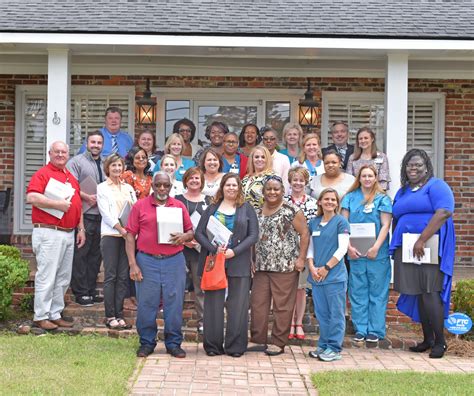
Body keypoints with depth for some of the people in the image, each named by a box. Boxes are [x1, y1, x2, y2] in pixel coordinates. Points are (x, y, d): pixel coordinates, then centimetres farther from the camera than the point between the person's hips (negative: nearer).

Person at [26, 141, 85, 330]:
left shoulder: (71, 177, 19)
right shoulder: (43, 174, -5)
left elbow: (77, 205, 24)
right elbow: (31, 197, -21)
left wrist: (81, 229, 18)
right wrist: (57, 204, -20)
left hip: (69, 234, 8)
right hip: (49, 233, -8)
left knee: (63, 278, 11)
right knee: (46, 277, -5)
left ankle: (55, 314, 20)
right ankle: (41, 316, 4)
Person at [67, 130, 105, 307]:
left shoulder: (105, 164, 18)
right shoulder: (76, 162, -1)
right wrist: (87, 197, -18)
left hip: (101, 216, 6)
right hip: (84, 215, -6)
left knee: (95, 254, 11)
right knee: (80, 255, -4)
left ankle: (91, 290, 20)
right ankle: (80, 292, 2)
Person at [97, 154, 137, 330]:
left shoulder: (129, 188, 17)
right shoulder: (102, 188, 5)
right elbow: (106, 213, -5)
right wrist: (121, 229, -15)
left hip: (128, 235, 4)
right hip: (110, 234, -4)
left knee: (123, 276, 3)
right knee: (110, 276, -4)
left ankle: (119, 315, 7)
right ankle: (110, 316, -1)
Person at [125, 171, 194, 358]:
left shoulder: (179, 206, 10)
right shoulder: (140, 206, 4)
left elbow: (191, 232, 12)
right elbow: (130, 236, 2)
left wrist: (185, 236, -12)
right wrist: (132, 264, -6)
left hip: (174, 261, 1)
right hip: (147, 261, -1)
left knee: (174, 303, 4)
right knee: (146, 303, 4)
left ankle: (173, 343, 16)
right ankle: (147, 342, 18)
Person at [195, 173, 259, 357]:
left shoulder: (247, 209, 9)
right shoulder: (212, 209, 11)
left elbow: (253, 235, 1)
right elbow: (199, 233, 4)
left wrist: (235, 251, -12)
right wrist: (214, 249, -12)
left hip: (238, 264, -1)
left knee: (237, 305, 0)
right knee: (213, 304, 2)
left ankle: (235, 346, 8)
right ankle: (213, 345, 9)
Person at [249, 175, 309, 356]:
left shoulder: (291, 211, -4)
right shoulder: (257, 213, 14)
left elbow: (304, 233, -5)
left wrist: (301, 258, -11)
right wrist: (252, 260, 11)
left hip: (285, 266, -5)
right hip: (261, 267, 6)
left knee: (282, 306, -1)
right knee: (257, 304, 6)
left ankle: (279, 343, 8)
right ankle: (258, 340, 17)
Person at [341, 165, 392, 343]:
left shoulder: (382, 199, 3)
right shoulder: (350, 197, 9)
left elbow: (385, 225, -4)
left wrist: (376, 247, -14)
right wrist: (348, 246, -7)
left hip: (377, 253, -2)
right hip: (355, 252, 2)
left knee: (377, 292, 2)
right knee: (357, 292, 5)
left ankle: (375, 330, 9)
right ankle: (360, 329, 13)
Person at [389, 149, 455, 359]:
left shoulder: (436, 186, -3)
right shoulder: (402, 191, 20)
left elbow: (444, 212, -18)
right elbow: (396, 220, 26)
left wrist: (422, 240, -22)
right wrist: (396, 246, 12)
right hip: (407, 249, 7)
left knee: (430, 292, -9)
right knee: (418, 294, 8)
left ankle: (439, 340, 1)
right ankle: (427, 339, 16)